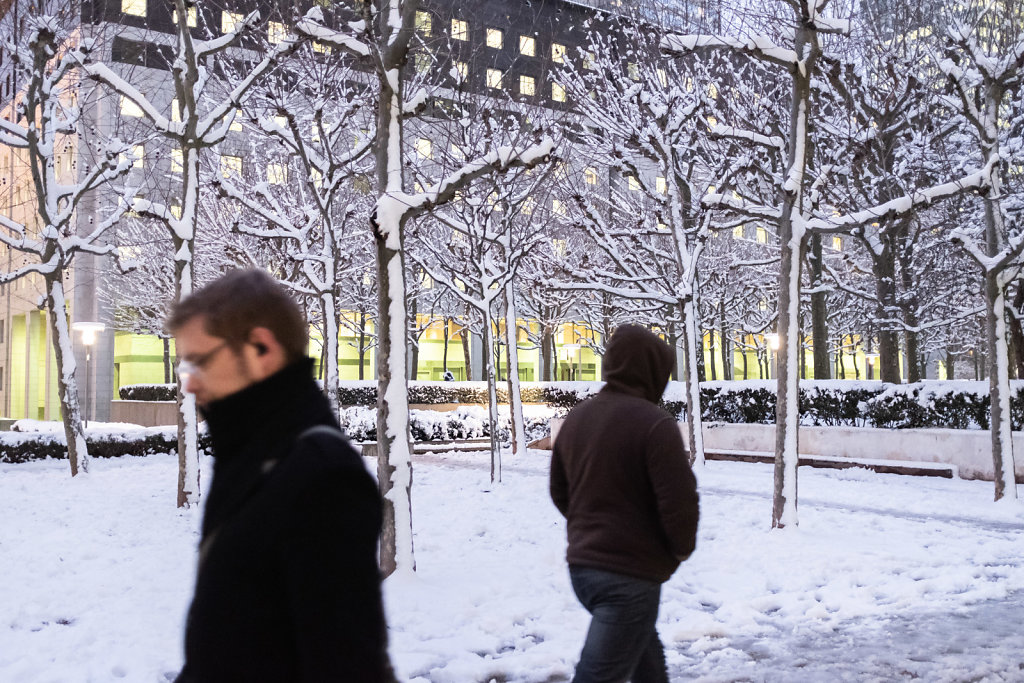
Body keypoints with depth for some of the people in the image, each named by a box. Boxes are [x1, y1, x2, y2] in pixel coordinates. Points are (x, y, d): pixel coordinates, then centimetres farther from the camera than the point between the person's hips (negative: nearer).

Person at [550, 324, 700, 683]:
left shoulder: (576, 418, 6)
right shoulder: (654, 424, -17)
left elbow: (560, 493, 15)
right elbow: (679, 502, -19)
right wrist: (682, 547, 0)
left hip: (581, 566, 8)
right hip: (630, 574, -8)